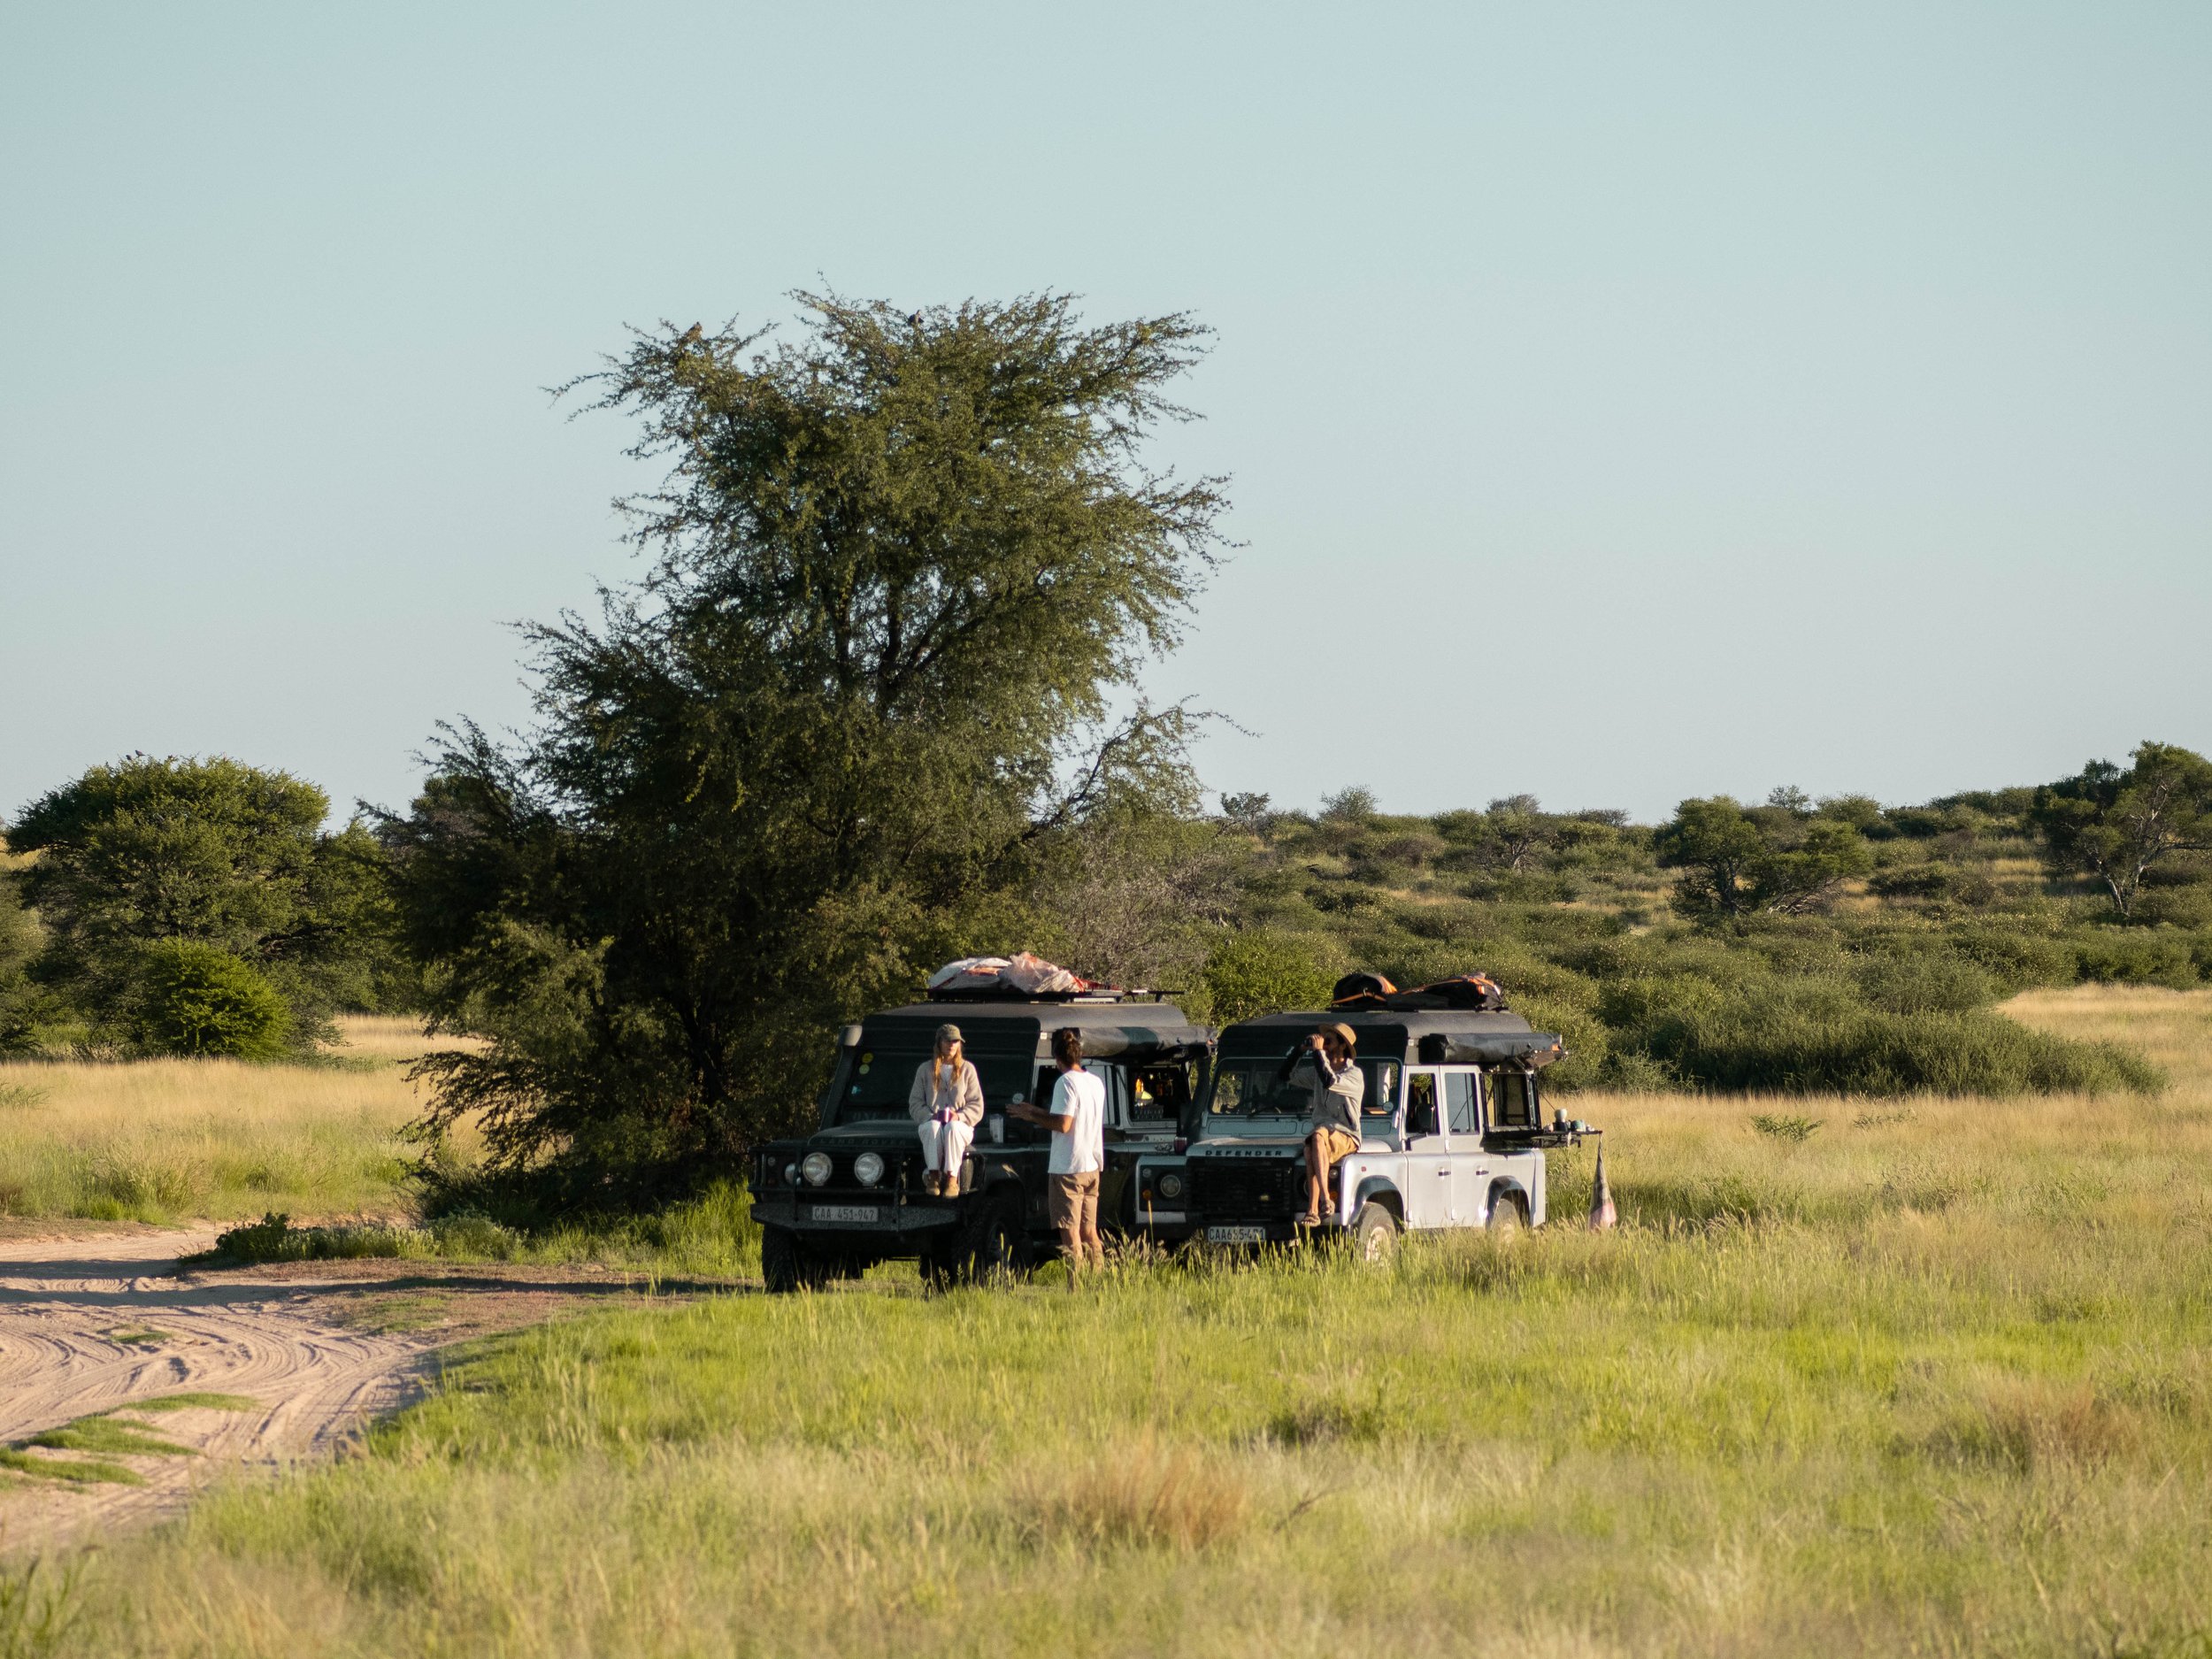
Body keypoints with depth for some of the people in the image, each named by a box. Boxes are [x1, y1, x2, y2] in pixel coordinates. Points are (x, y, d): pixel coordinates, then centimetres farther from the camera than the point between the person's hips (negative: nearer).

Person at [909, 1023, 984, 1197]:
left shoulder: (967, 1069, 10)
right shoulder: (925, 1070, 12)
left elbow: (977, 1106, 7)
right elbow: (915, 1103, 9)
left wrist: (960, 1116, -13)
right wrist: (929, 1116, -11)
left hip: (960, 1125, -1)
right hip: (931, 1122, 1)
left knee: (952, 1128, -38)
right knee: (933, 1127, -38)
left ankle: (952, 1178, -42)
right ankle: (933, 1175, -36)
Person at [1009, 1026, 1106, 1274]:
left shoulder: (1066, 1082, -14)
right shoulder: (1096, 1083, 11)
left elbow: (1063, 1124, -20)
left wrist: (1032, 1116, -7)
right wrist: (1039, 1112, 21)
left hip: (1068, 1168, -8)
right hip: (1092, 1167, 8)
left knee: (1070, 1233, -5)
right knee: (1089, 1233, 14)